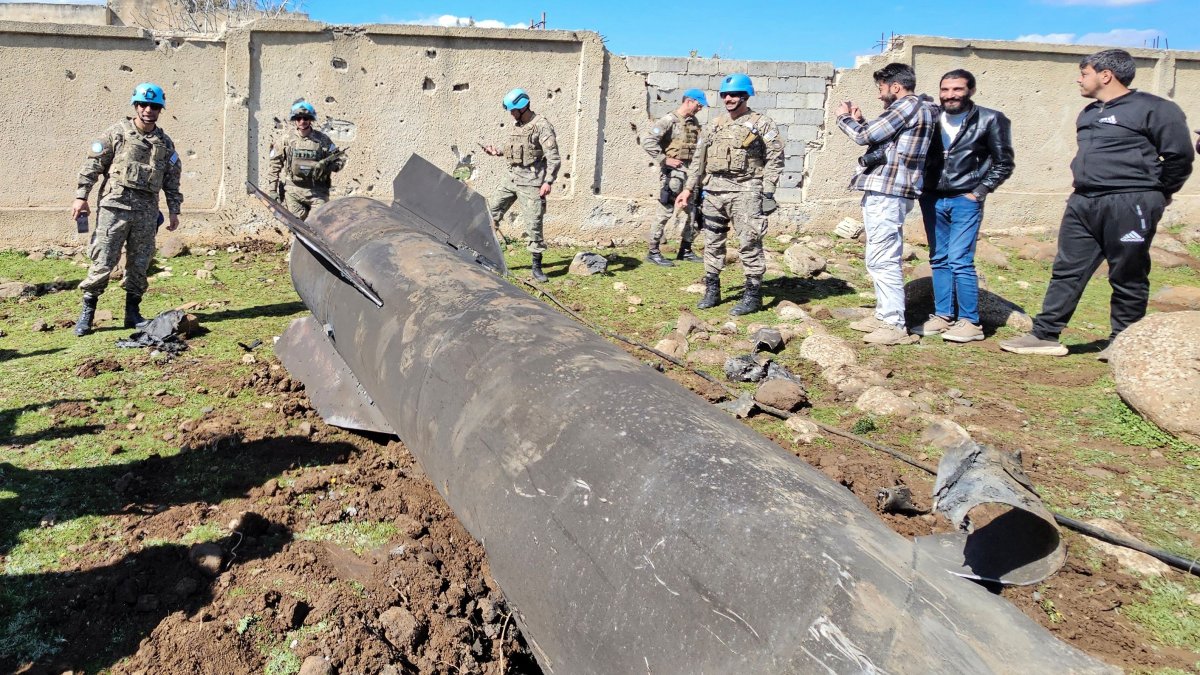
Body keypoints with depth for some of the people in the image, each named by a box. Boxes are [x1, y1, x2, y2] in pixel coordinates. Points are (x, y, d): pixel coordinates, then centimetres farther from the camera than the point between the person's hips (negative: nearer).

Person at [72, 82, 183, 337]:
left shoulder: (165, 143, 12)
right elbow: (92, 164, 1)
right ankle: (87, 312, 5)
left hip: (147, 211, 4)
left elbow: (172, 179, 16)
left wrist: (174, 210, 11)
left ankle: (133, 312, 17)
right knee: (103, 261, -5)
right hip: (115, 205, -3)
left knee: (140, 263, 7)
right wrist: (81, 196, -3)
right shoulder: (117, 133, 1)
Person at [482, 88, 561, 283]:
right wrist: (498, 151, 10)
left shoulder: (542, 126, -13)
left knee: (533, 223, -5)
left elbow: (553, 157, -17)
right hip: (512, 178, 8)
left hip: (531, 182, -8)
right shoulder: (516, 124, 12)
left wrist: (548, 181, -24)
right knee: (491, 211, 10)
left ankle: (537, 266, 4)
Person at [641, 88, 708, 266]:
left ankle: (685, 250, 21)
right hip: (673, 172, -8)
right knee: (666, 212, -7)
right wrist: (665, 159, -16)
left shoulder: (694, 122, 14)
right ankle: (653, 252, 1)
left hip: (690, 172, 8)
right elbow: (647, 142, -16)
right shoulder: (668, 120, -10)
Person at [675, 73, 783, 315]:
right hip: (714, 191, 5)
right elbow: (699, 159, 18)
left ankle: (753, 295, 2)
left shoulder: (763, 124, 0)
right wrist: (689, 188, 12)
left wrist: (767, 192, -12)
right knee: (712, 242, 9)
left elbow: (775, 159, -4)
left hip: (745, 191, -5)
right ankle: (712, 290, 19)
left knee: (749, 243, -6)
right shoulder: (713, 125, 15)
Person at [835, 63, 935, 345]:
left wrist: (844, 117, 5)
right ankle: (884, 315, 25)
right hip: (886, 192, 11)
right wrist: (859, 120, 18)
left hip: (886, 193, -11)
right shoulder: (916, 108, 21)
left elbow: (866, 136, -12)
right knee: (879, 260, 17)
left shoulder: (907, 105, -11)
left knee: (883, 260, -11)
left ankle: (895, 326, -9)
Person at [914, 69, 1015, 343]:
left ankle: (970, 322, -2)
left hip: (965, 200, -5)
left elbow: (1004, 163, 1)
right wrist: (922, 189, 4)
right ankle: (943, 316, 17)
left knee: (960, 261, -10)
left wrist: (979, 192, -5)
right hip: (933, 199, 5)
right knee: (938, 260, 9)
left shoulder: (990, 120, -4)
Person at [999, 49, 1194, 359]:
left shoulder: (1152, 109, -7)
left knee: (1127, 279, 3)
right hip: (1083, 203, 8)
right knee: (1066, 272, 6)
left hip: (1129, 205, -7)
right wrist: (1090, 186, 18)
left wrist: (1157, 193, 2)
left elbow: (1180, 155, -7)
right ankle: (1045, 335, 9)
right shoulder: (1089, 113, 17)